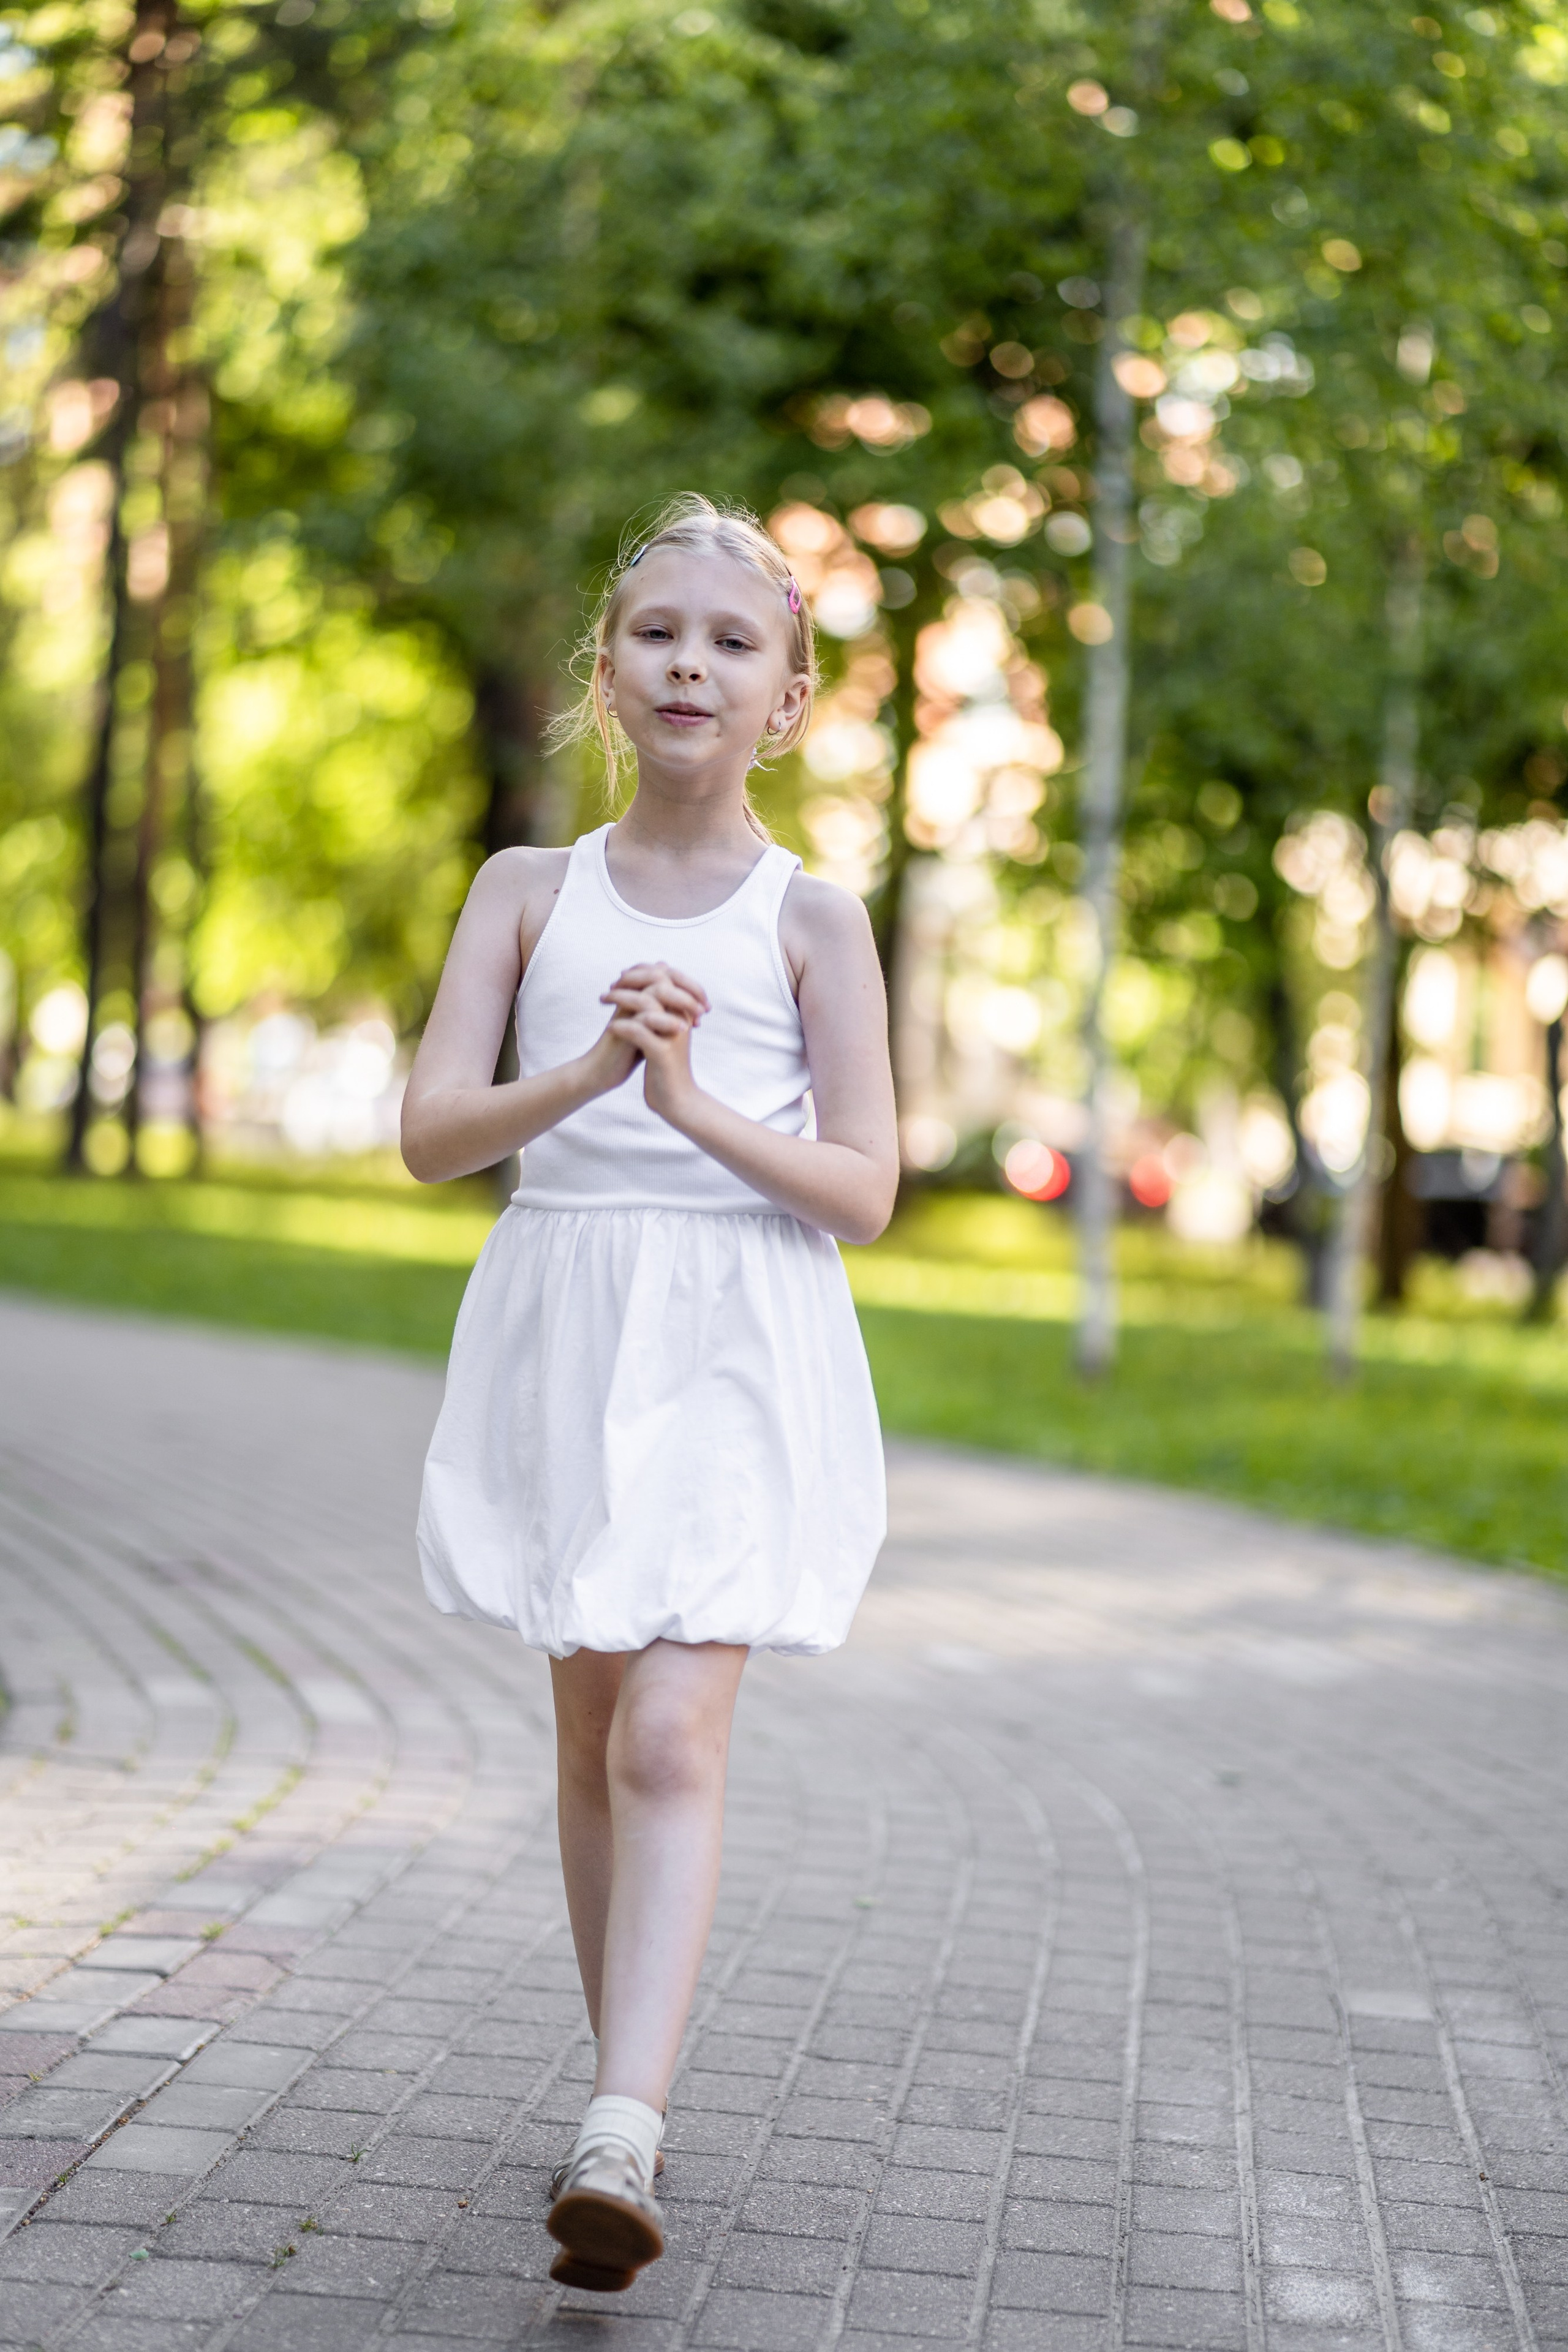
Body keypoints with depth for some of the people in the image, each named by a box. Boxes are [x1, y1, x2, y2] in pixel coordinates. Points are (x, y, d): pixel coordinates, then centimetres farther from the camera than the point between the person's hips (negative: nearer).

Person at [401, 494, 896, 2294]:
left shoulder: (809, 921, 2)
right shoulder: (529, 892, 7)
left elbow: (863, 1190, -3)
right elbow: (431, 1132, -3)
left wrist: (699, 1105, -18)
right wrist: (587, 1076, -20)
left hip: (735, 1351, -3)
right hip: (565, 1333, 3)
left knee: (671, 1737, -16)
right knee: (591, 1738, 11)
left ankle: (622, 2134, -22)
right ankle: (627, 2083, 25)